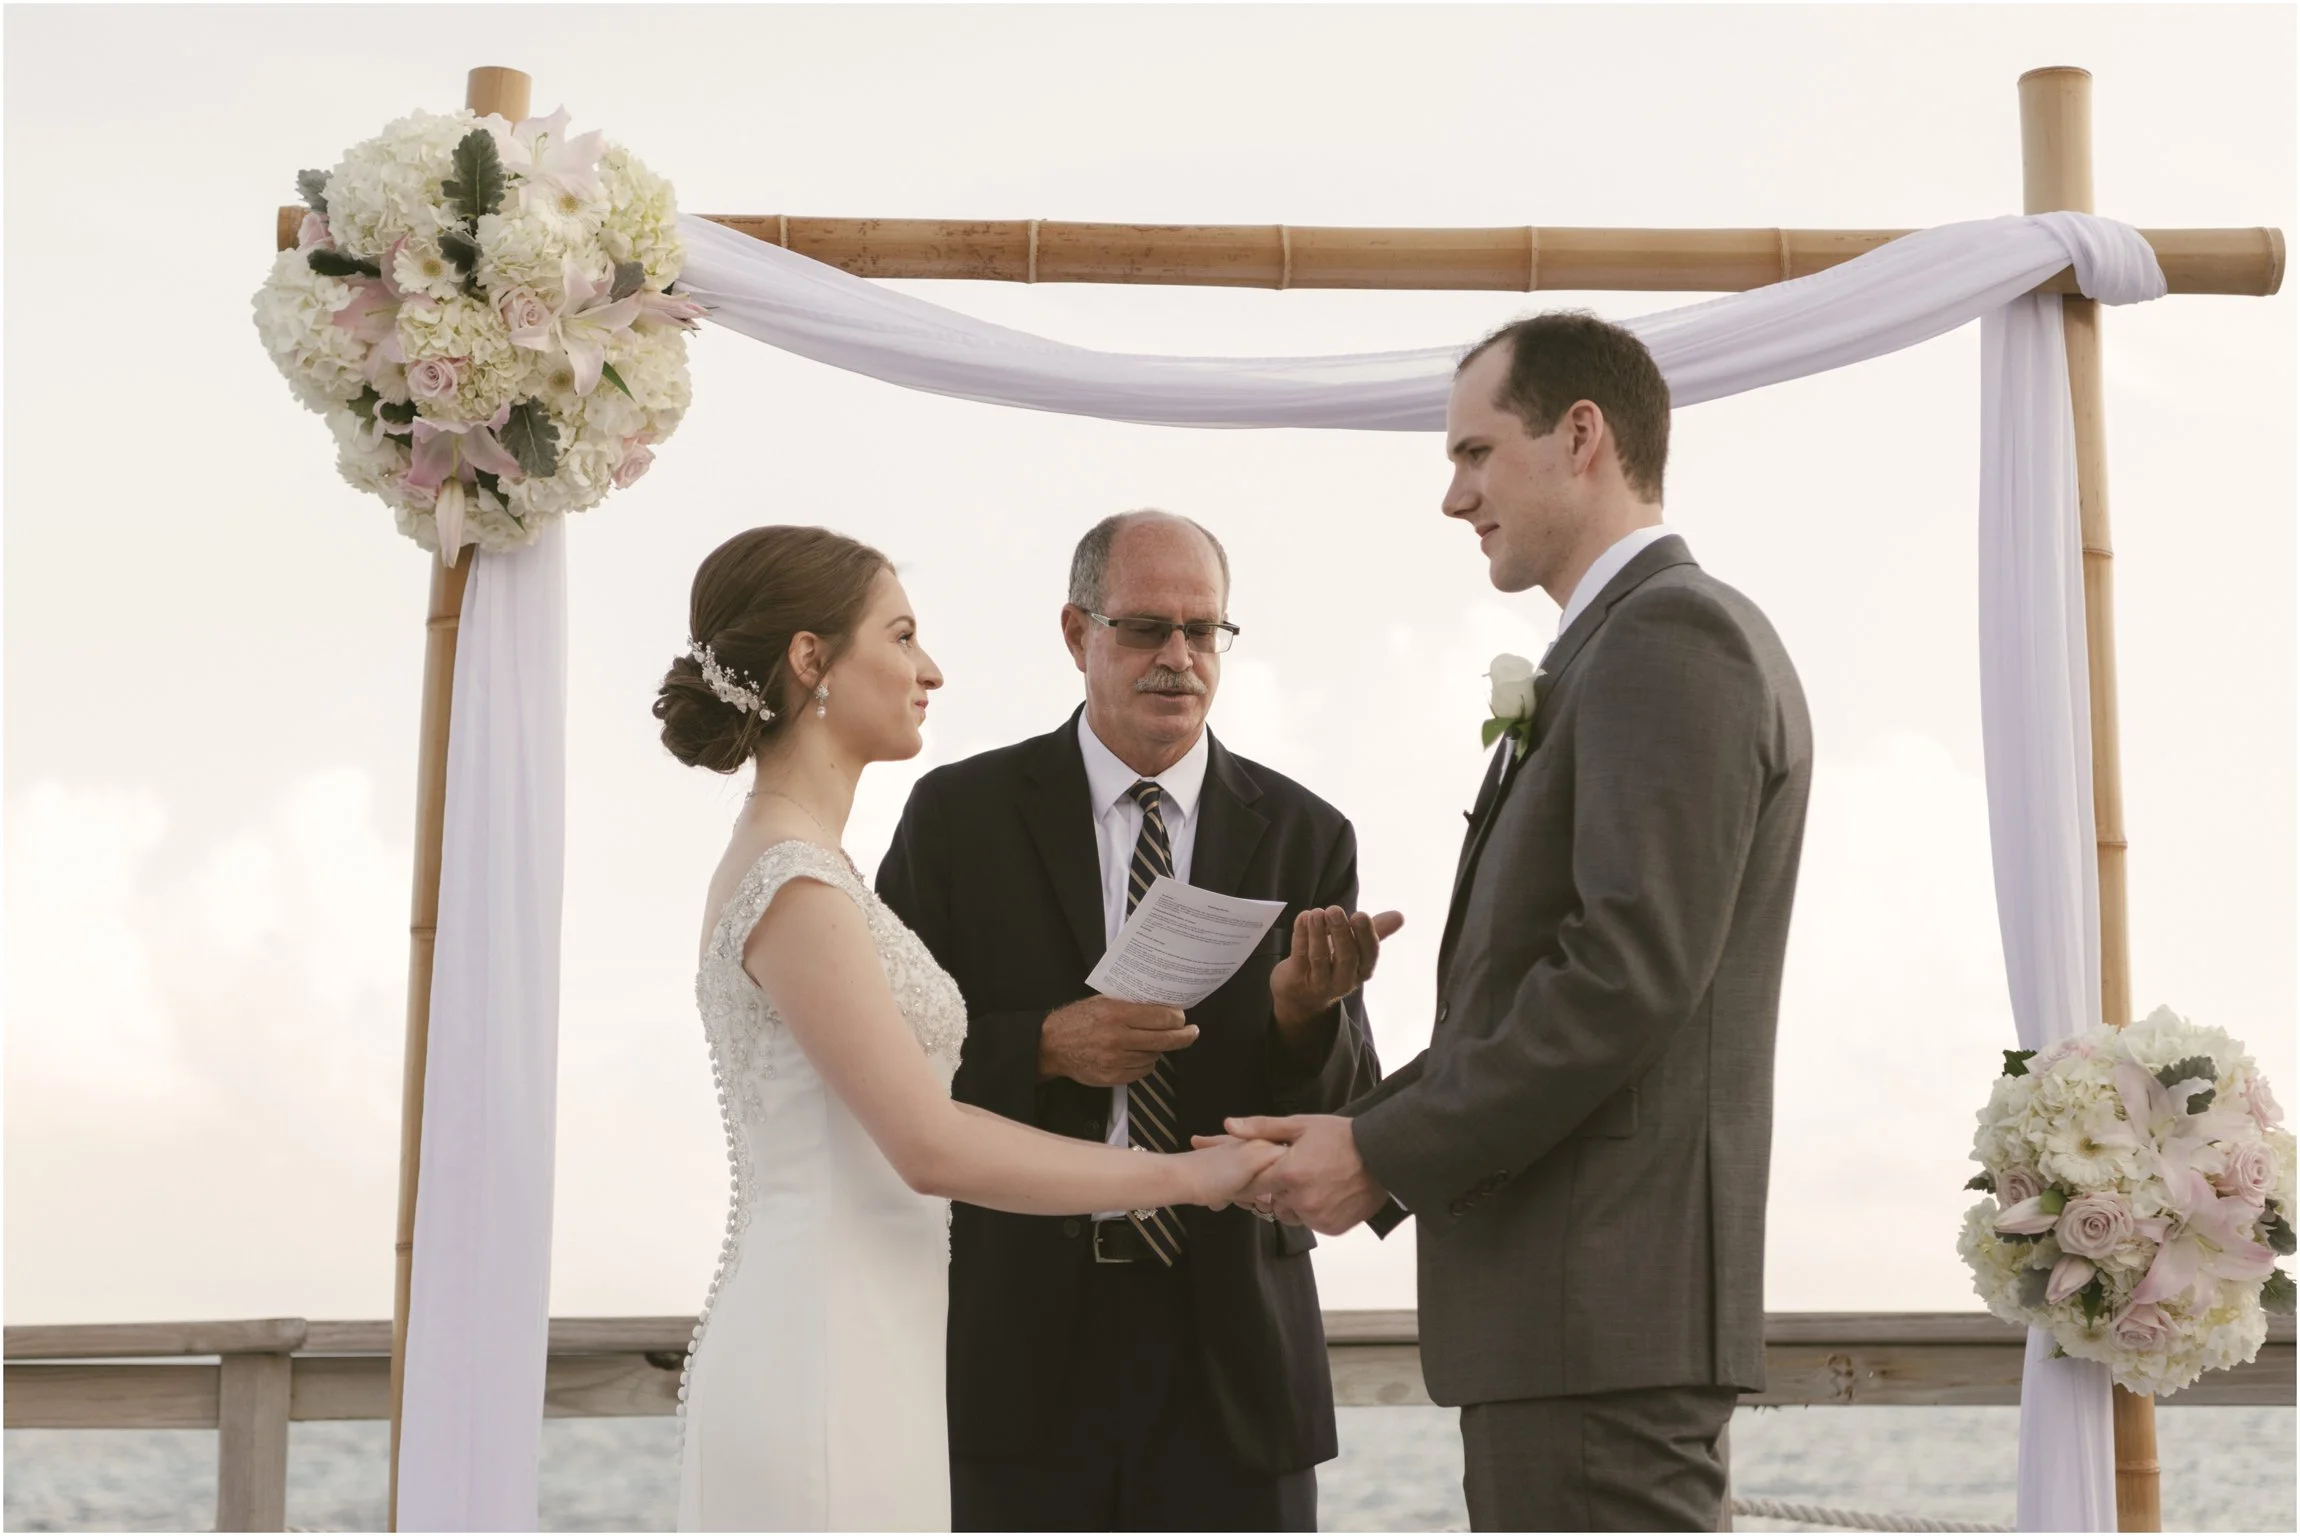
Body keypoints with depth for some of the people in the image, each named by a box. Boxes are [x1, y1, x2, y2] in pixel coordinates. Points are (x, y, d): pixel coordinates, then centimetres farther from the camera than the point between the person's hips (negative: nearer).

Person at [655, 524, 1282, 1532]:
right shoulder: (793, 884, -15)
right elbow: (932, 1146, -20)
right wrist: (1186, 1174, -14)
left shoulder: (786, 867, 15)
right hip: (825, 1363, -9)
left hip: (852, 1349, 9)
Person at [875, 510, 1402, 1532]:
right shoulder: (960, 816, 2)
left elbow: (1343, 1109, 2)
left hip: (1229, 1339, 1)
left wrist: (1305, 1007, -20)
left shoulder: (1304, 836, 5)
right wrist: (1047, 1046, -16)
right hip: (1021, 1331, -1)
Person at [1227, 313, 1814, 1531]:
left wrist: (1385, 1152, -14)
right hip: (1583, 1303, 10)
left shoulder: (1668, 637, -11)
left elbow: (1630, 971, -21)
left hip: (1602, 1303, -10)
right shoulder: (1632, 645, 21)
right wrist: (1363, 1134, 8)